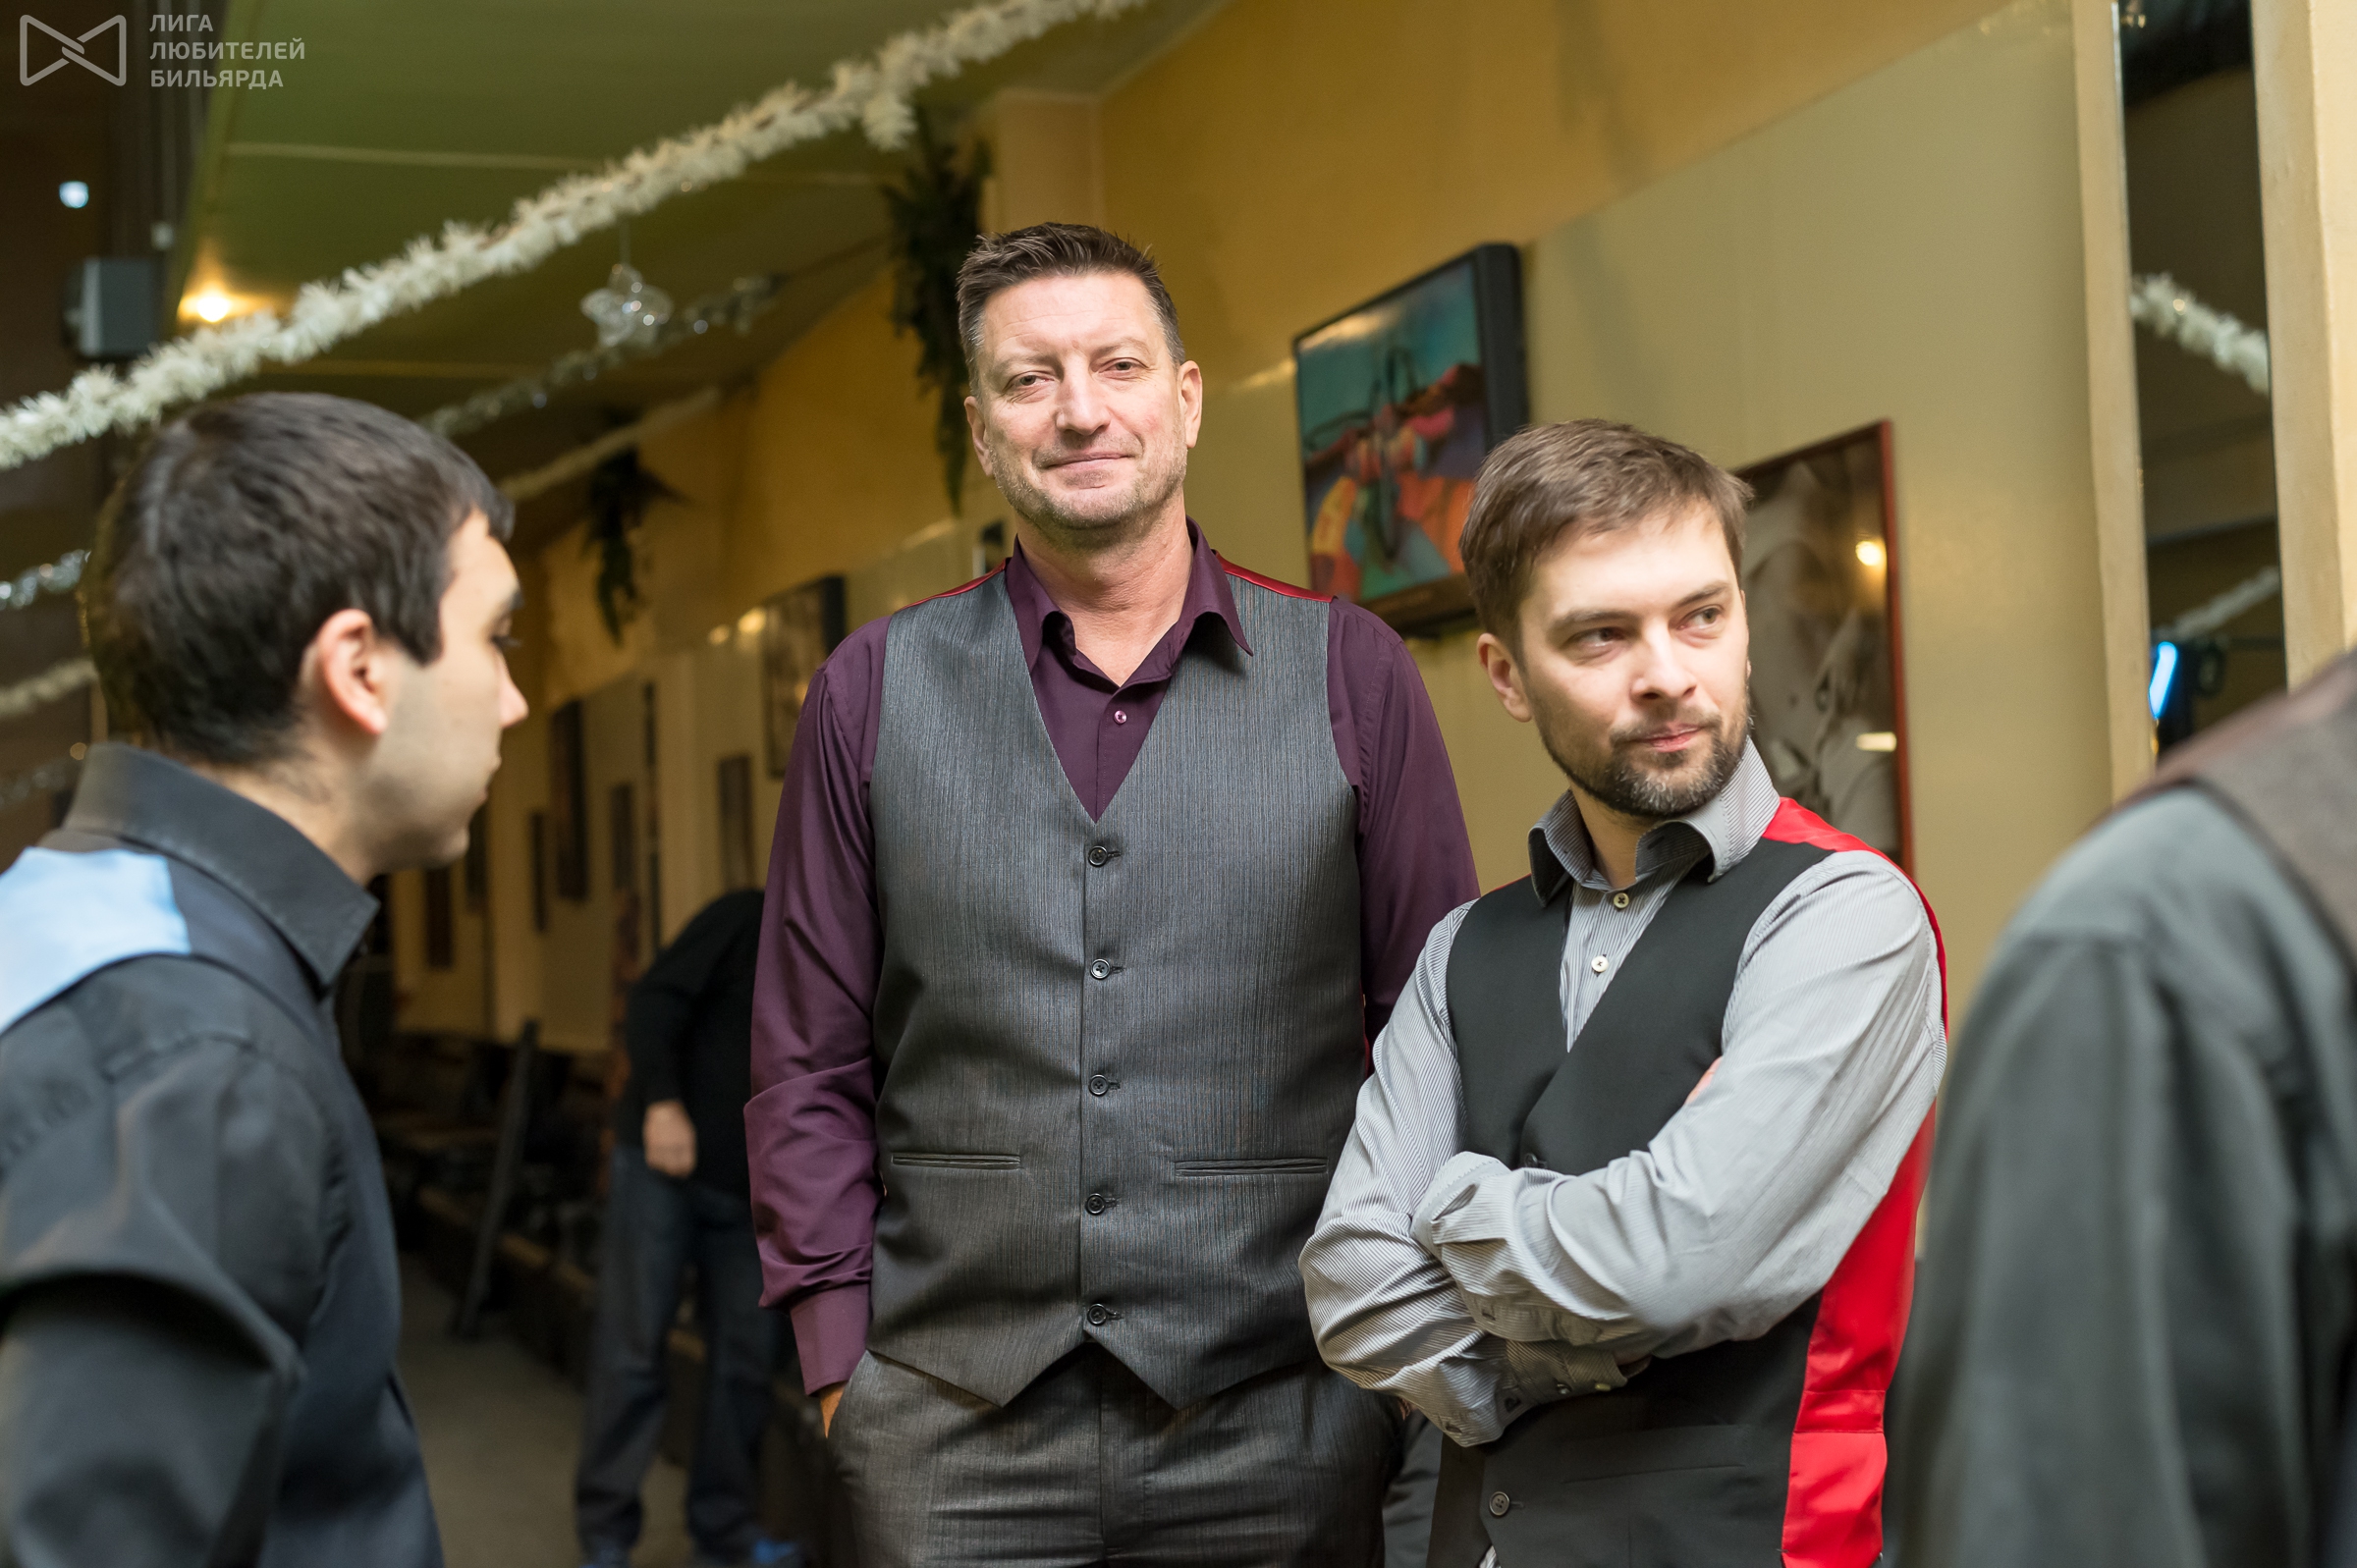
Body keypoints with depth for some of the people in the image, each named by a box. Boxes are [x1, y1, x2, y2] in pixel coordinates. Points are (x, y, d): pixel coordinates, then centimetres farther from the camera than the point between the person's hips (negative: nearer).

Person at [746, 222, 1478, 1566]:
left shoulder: (1351, 674, 1)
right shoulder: (876, 691, 4)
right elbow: (811, 1067, 6)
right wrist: (841, 1359, 0)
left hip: (1279, 1424, 0)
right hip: (954, 1436, 1)